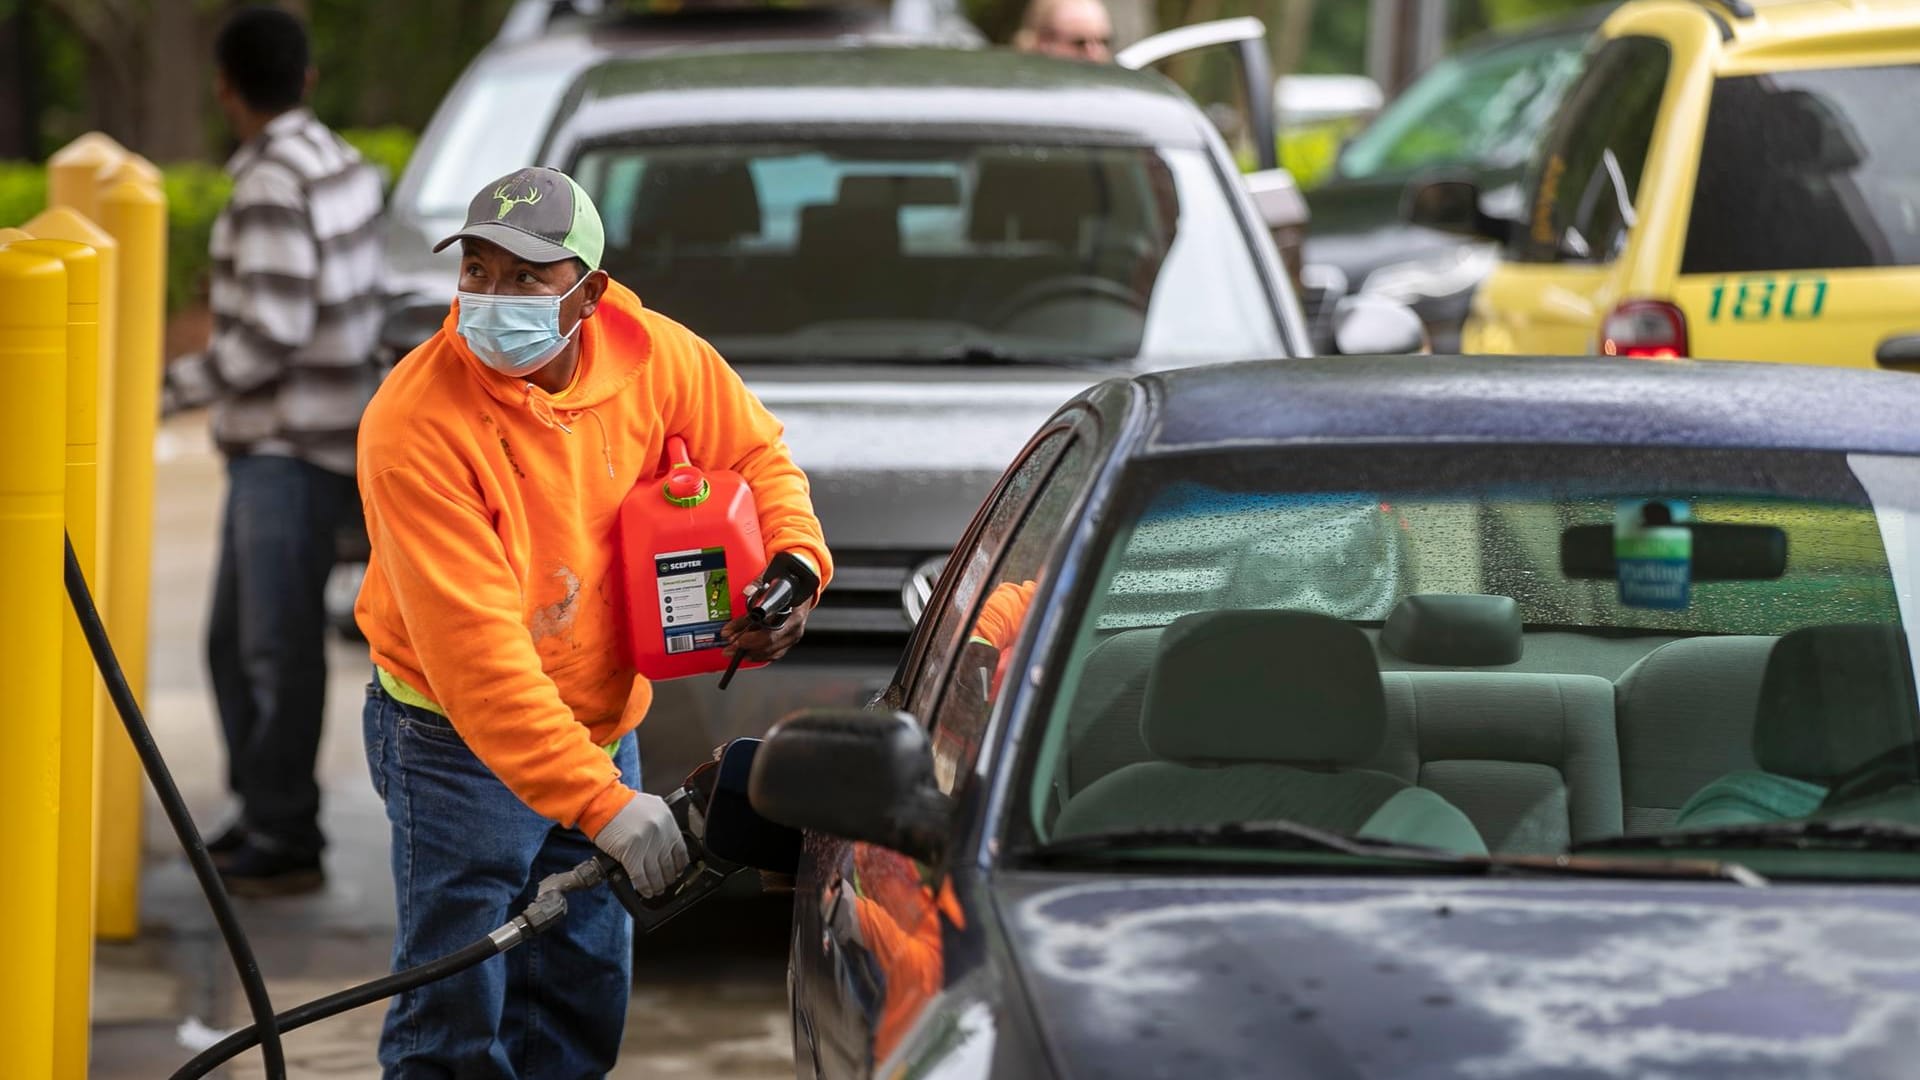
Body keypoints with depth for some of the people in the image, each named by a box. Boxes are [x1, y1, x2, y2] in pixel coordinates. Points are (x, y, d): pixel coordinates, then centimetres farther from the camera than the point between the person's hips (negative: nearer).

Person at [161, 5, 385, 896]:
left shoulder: (273, 187, -19)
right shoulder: (342, 166, 10)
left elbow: (266, 339, -23)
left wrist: (169, 388, -15)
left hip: (291, 451, -10)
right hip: (273, 445, 10)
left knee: (278, 647, -5)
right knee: (236, 641, 16)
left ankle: (284, 841, -1)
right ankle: (261, 814, 23)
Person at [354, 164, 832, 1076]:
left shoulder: (654, 357, -11)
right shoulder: (416, 424, -27)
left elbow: (755, 452, 11)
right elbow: (474, 649, -31)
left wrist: (794, 563, -10)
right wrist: (600, 802, -36)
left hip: (601, 723, 6)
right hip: (459, 739, -6)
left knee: (582, 1002, 13)